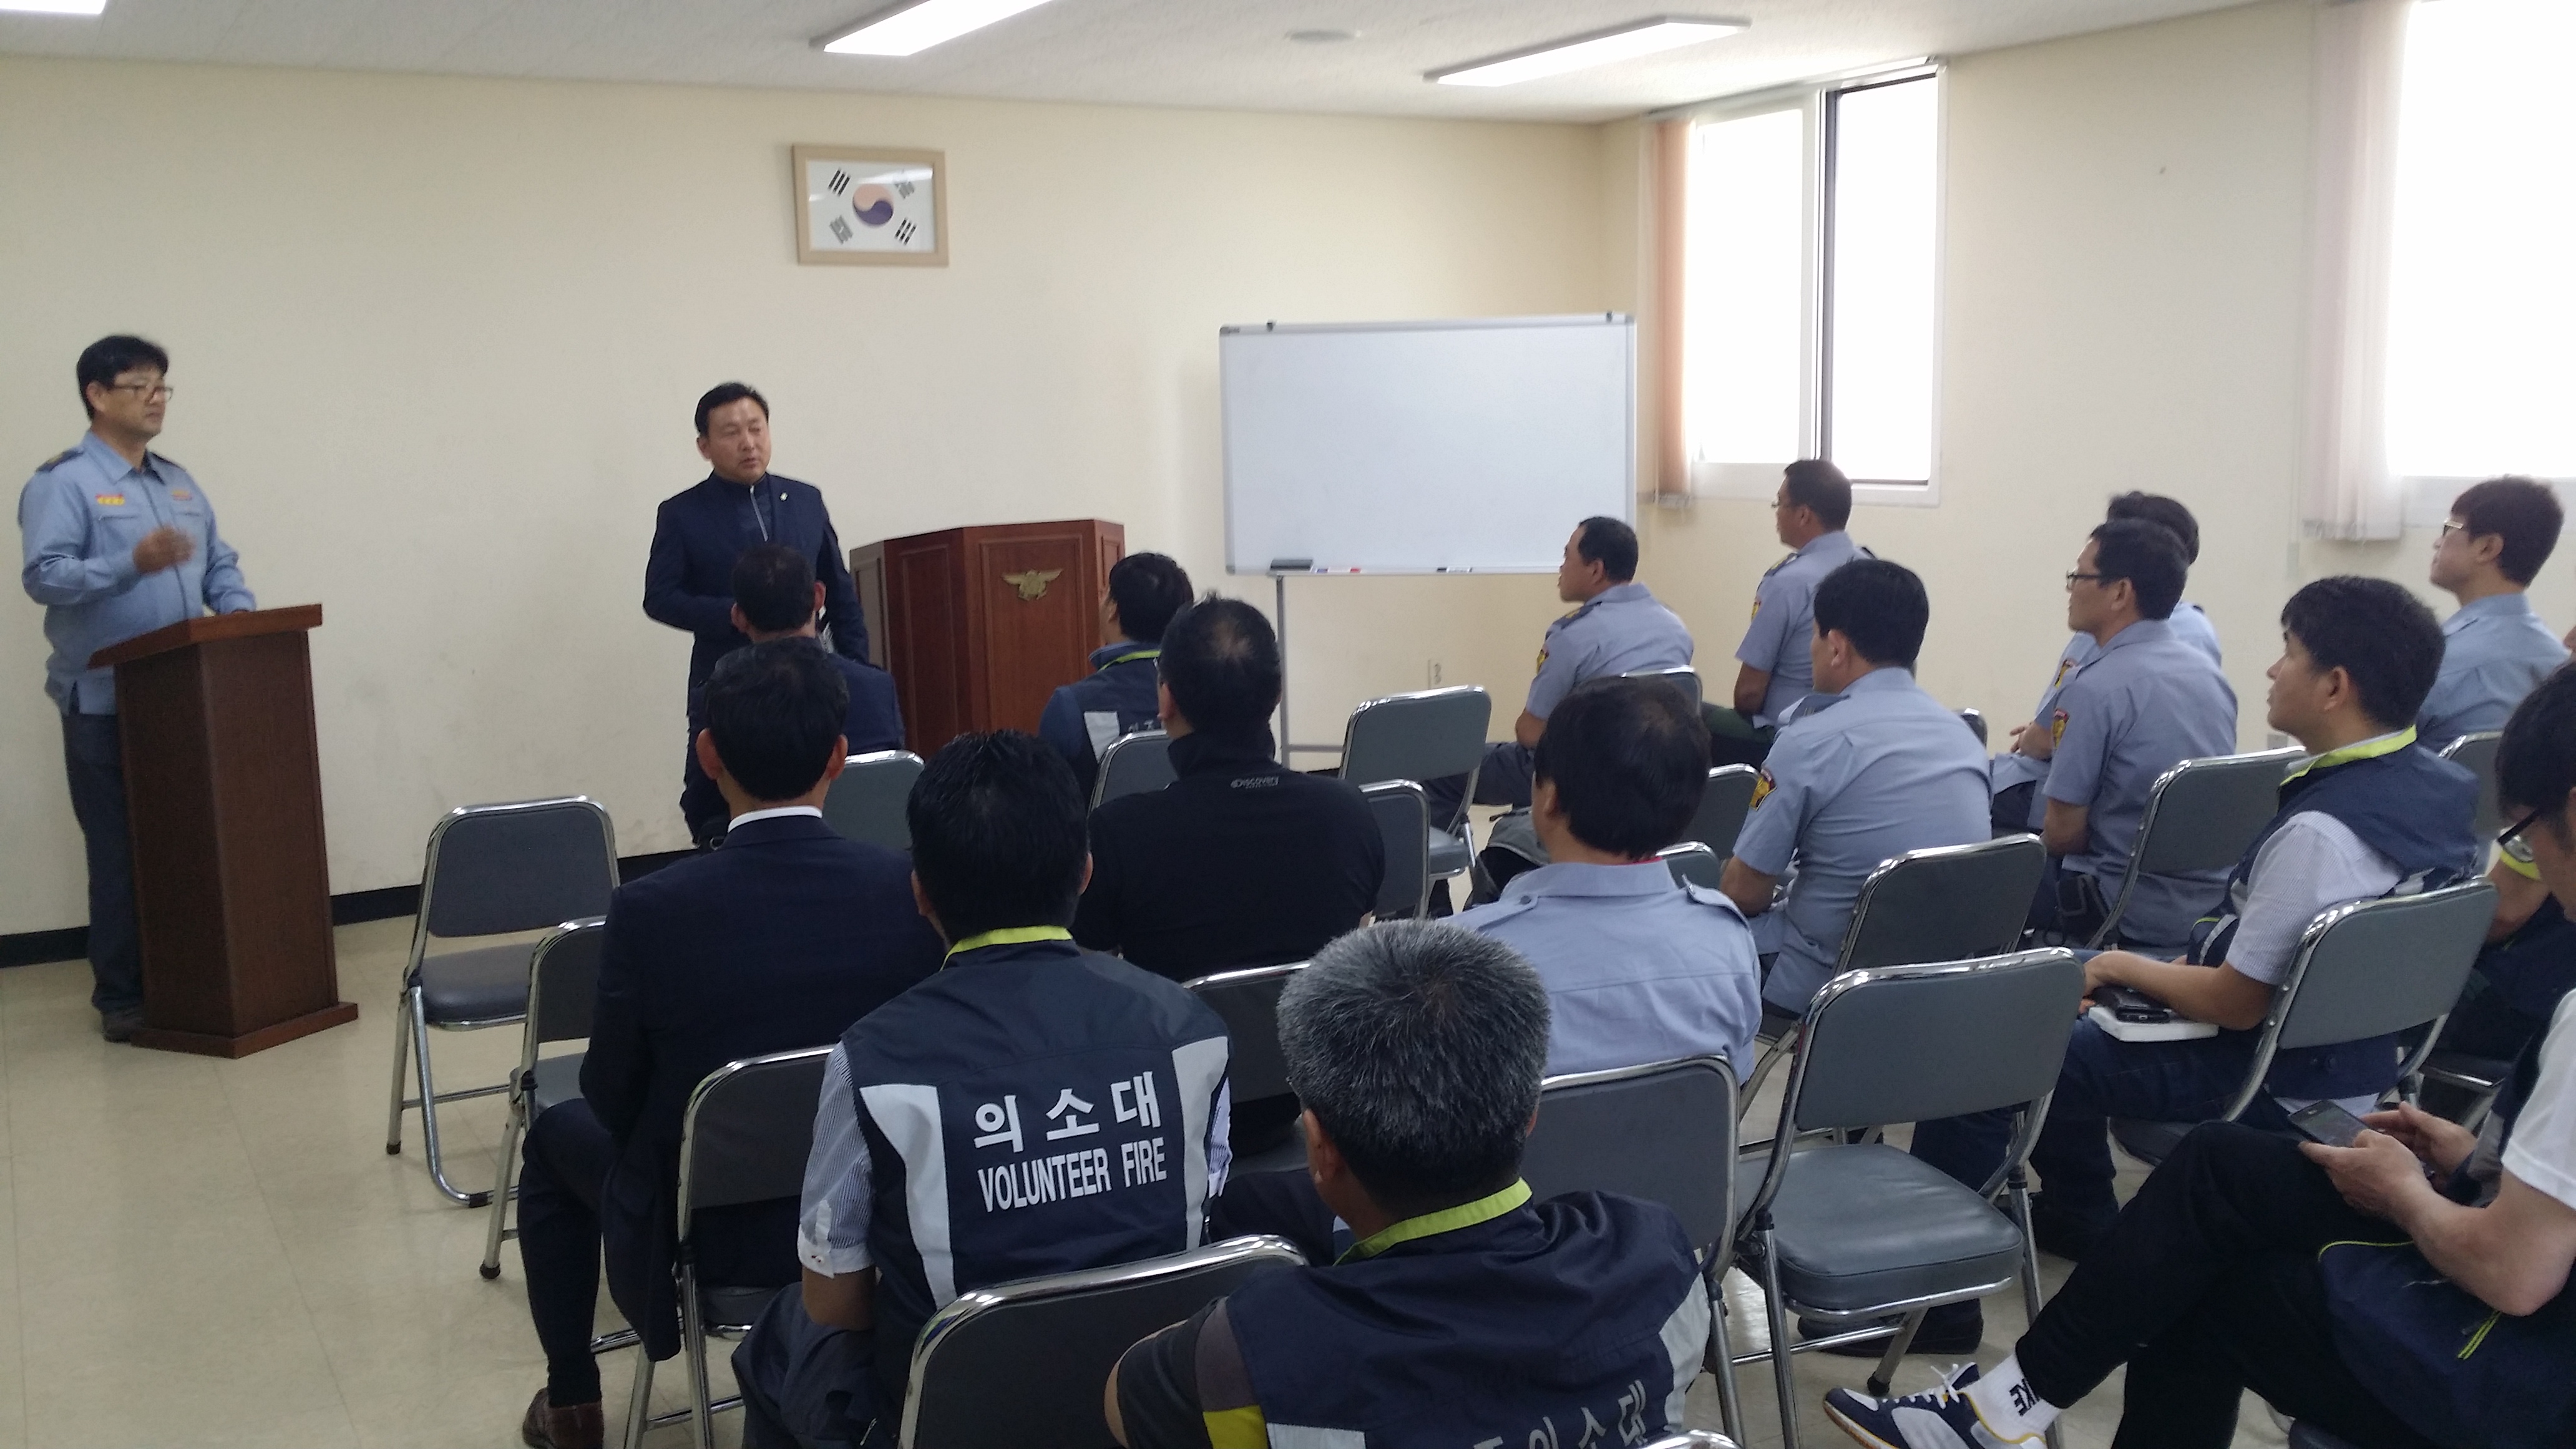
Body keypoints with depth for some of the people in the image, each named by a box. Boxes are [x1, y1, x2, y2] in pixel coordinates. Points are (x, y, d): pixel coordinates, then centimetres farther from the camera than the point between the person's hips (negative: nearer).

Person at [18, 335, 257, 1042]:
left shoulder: (180, 483, 16)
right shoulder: (63, 483, -7)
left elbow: (221, 567, 16)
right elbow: (44, 576, -18)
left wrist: (242, 618, -4)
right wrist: (132, 565, -31)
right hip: (105, 704, -6)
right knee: (121, 853, 0)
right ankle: (121, 997, 9)